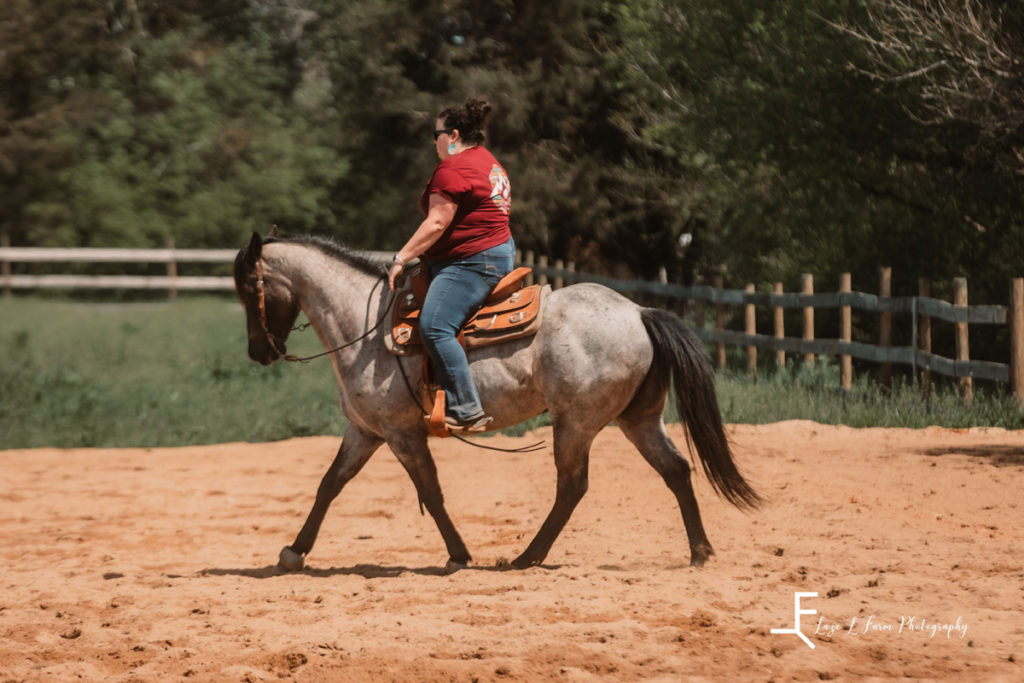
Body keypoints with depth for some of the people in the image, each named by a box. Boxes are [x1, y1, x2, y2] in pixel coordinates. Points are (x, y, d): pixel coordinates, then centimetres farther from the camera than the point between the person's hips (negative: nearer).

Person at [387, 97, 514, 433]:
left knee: (434, 327, -22)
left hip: (472, 263, -12)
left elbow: (437, 223, -20)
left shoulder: (453, 169, -14)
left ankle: (467, 412, -30)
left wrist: (402, 258, -17)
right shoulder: (488, 161, 19)